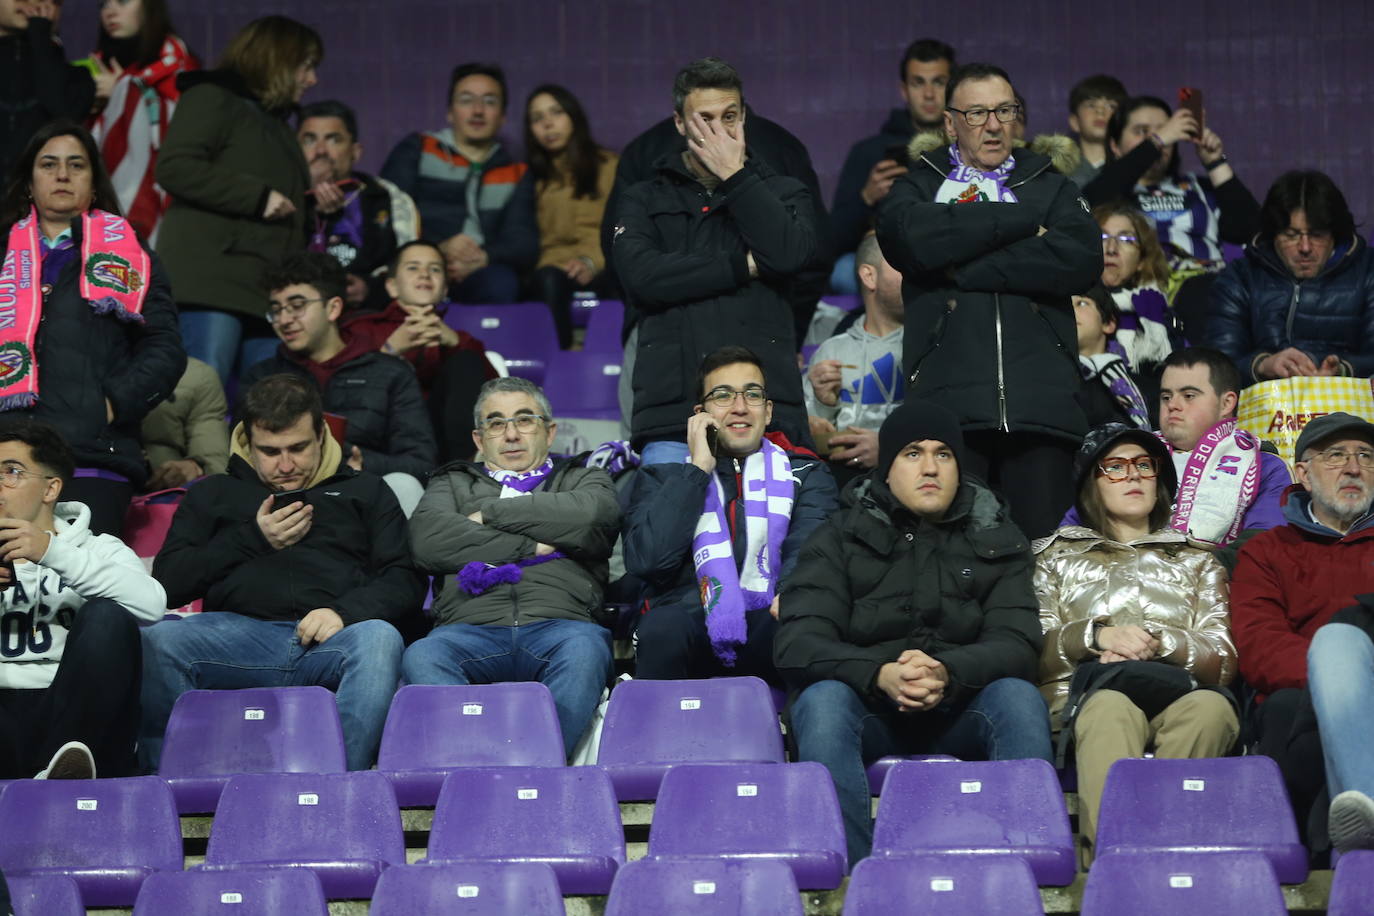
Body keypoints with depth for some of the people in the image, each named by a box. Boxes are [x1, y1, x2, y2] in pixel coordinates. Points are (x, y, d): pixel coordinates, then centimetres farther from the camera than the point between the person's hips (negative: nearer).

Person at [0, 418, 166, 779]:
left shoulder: (99, 549, 19)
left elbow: (152, 603, -6)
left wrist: (53, 552, -12)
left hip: (77, 718, 0)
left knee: (107, 616, -26)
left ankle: (53, 775, -35)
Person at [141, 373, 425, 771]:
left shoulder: (365, 491, 27)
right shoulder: (213, 495, 29)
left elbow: (406, 581, 14)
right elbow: (168, 582, 16)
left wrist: (345, 611, -7)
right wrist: (252, 538, 8)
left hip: (330, 640, 0)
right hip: (240, 631, 1)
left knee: (379, 638, -37)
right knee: (157, 641, -32)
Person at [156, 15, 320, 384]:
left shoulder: (275, 123, 31)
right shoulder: (212, 98, 4)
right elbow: (174, 167, -12)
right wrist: (259, 197, -12)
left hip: (267, 290, 9)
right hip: (212, 280, -8)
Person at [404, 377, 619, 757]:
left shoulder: (581, 479, 30)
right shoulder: (455, 482, 32)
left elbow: (592, 515, 2)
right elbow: (427, 540, 8)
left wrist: (490, 513, 8)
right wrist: (529, 546, 5)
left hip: (560, 623, -1)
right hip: (471, 626, 1)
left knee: (585, 649, -38)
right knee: (422, 658, -35)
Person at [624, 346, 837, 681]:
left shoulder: (805, 475, 22)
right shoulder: (663, 475, 21)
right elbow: (646, 560, 0)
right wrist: (698, 469, 5)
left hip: (769, 622, 0)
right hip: (689, 621, 1)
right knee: (663, 626, -36)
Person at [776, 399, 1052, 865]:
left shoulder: (996, 540, 12)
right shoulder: (841, 536, 8)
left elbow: (1017, 643, -3)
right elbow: (798, 642, -6)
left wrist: (948, 674, -26)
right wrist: (880, 675, -27)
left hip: (958, 711, 1)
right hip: (868, 710, -1)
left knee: (1019, 697, -28)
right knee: (823, 698, -33)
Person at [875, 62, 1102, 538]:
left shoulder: (1052, 189, 22)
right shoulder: (919, 187, 19)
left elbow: (1083, 258, 0)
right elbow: (911, 237, -6)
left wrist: (964, 269, -2)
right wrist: (1022, 223, -2)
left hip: (1040, 406, 1)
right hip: (951, 404, -1)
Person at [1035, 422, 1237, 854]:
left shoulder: (1196, 561, 30)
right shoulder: (1055, 555, 27)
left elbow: (1224, 662, 14)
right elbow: (1034, 651, 11)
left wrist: (1159, 641, -6)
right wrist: (1096, 635, -9)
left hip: (1177, 694, 1)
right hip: (1084, 696, -1)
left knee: (1211, 707, -38)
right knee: (1111, 711, -41)